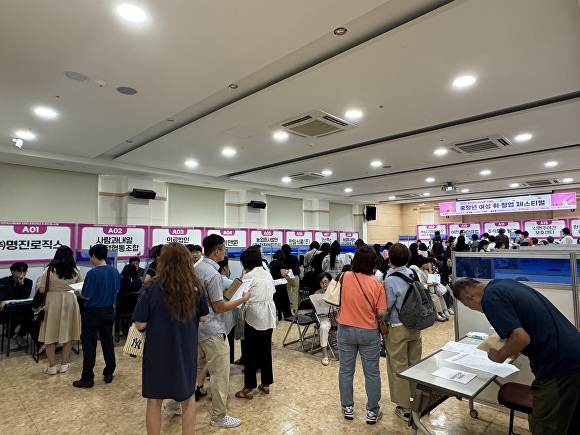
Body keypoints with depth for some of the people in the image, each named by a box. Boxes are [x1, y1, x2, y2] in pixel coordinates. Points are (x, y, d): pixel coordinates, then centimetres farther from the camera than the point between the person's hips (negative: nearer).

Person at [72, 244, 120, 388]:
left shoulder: (92, 273, -20)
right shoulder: (114, 271, -2)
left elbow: (87, 295, -16)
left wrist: (78, 292, 4)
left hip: (93, 313, -6)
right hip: (109, 311, 6)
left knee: (89, 345, 5)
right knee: (108, 342, 14)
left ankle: (87, 379, 13)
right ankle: (109, 373, 23)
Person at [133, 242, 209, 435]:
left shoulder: (154, 288, -17)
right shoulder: (195, 287, -9)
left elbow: (140, 325, -13)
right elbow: (203, 318, 2)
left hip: (158, 352, -2)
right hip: (186, 351, 2)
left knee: (154, 400, 19)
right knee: (188, 399, 21)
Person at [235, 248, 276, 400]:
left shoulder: (248, 276, -11)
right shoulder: (268, 274, 9)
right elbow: (272, 293, 11)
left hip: (254, 316, -7)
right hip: (269, 316, 7)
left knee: (250, 352, 4)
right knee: (266, 350, 15)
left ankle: (248, 388, 13)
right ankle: (266, 384, 26)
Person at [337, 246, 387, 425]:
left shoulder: (345, 277, -11)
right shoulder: (376, 284, -14)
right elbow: (381, 313, -11)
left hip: (345, 330, 2)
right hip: (369, 333, -1)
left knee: (346, 370, 15)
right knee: (372, 373, 14)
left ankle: (347, 407, 29)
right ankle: (372, 411, 26)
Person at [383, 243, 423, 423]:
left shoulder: (390, 280, -21)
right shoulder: (413, 274, -3)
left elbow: (386, 307, -16)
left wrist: (382, 323, 3)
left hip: (397, 328, -6)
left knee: (398, 367, 9)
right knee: (415, 364, 20)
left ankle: (404, 408, 20)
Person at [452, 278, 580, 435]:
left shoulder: (491, 298, -17)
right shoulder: (505, 283, 11)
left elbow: (521, 338, -23)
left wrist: (499, 356, -6)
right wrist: (504, 332, 24)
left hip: (559, 363, -9)